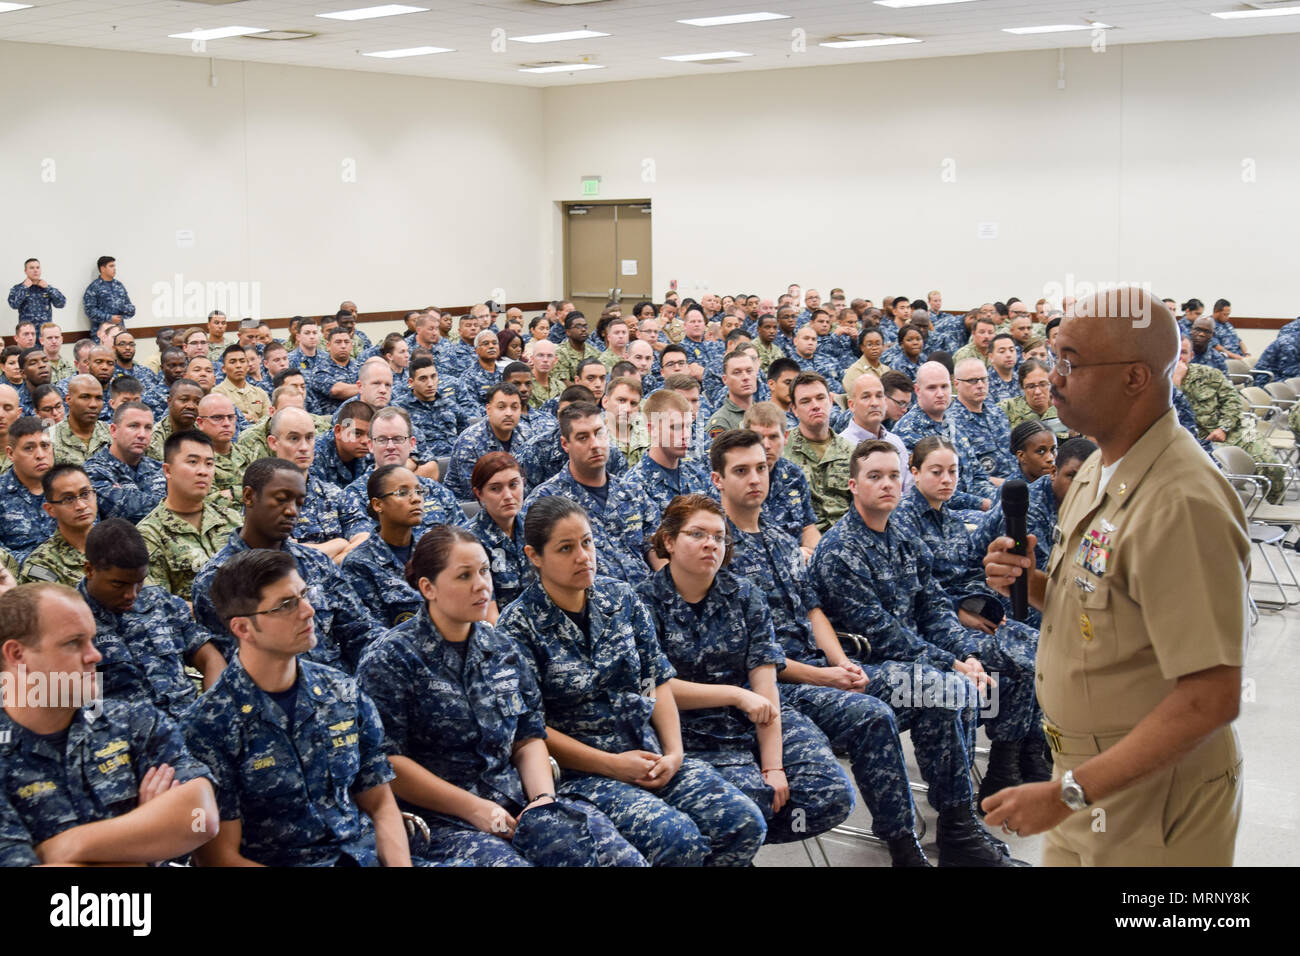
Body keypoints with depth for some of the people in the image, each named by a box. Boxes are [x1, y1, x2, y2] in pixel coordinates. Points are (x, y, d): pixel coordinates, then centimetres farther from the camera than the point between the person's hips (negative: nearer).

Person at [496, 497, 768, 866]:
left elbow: (658, 680, 11)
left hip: (651, 757, 5)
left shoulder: (621, 598, 8)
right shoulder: (518, 626, -7)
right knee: (678, 838, -29)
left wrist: (674, 753, -4)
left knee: (746, 823, -15)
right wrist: (612, 765, -14)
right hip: (580, 772, -5)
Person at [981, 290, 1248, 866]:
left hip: (1151, 804, -8)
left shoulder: (1182, 504, -24)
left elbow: (1210, 699, -27)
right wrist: (1031, 584, -3)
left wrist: (1066, 794, -26)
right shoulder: (1099, 470, 6)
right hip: (1087, 779, 8)